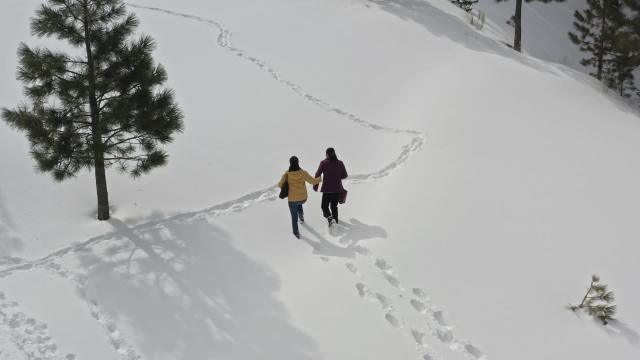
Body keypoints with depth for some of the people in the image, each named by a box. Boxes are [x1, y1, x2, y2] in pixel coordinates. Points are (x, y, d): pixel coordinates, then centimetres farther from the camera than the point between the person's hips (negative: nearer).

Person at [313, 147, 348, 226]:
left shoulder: (323, 163, -8)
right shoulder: (340, 163, 0)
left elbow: (318, 175, -4)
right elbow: (345, 175, 6)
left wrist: (315, 186, 8)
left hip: (327, 189, -3)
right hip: (337, 189, 3)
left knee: (324, 206, 9)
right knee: (334, 206, 21)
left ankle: (330, 218, -16)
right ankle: (335, 222, 28)